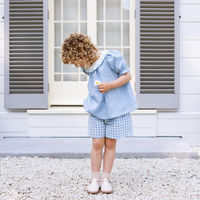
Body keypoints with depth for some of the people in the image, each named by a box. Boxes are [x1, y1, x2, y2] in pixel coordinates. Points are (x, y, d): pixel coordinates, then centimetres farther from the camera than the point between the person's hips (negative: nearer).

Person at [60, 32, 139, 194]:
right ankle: (95, 179, 11)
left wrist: (110, 85, -22)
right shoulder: (87, 67, 3)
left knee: (110, 143, 3)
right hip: (97, 109, 4)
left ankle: (106, 179, 14)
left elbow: (127, 75, -11)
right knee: (97, 143, 1)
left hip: (116, 108, -4)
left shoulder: (111, 57, -17)